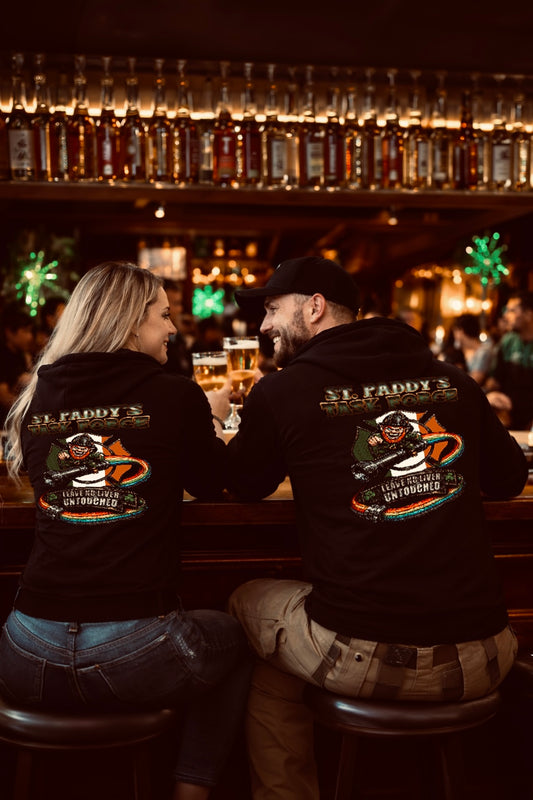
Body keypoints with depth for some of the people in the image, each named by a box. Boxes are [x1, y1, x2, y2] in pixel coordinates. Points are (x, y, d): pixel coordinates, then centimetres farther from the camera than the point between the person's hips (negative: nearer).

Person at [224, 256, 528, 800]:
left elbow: (243, 485, 16)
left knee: (247, 602, 26)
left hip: (358, 659, -3)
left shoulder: (281, 392, -3)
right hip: (482, 662, 4)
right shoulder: (453, 381, 7)